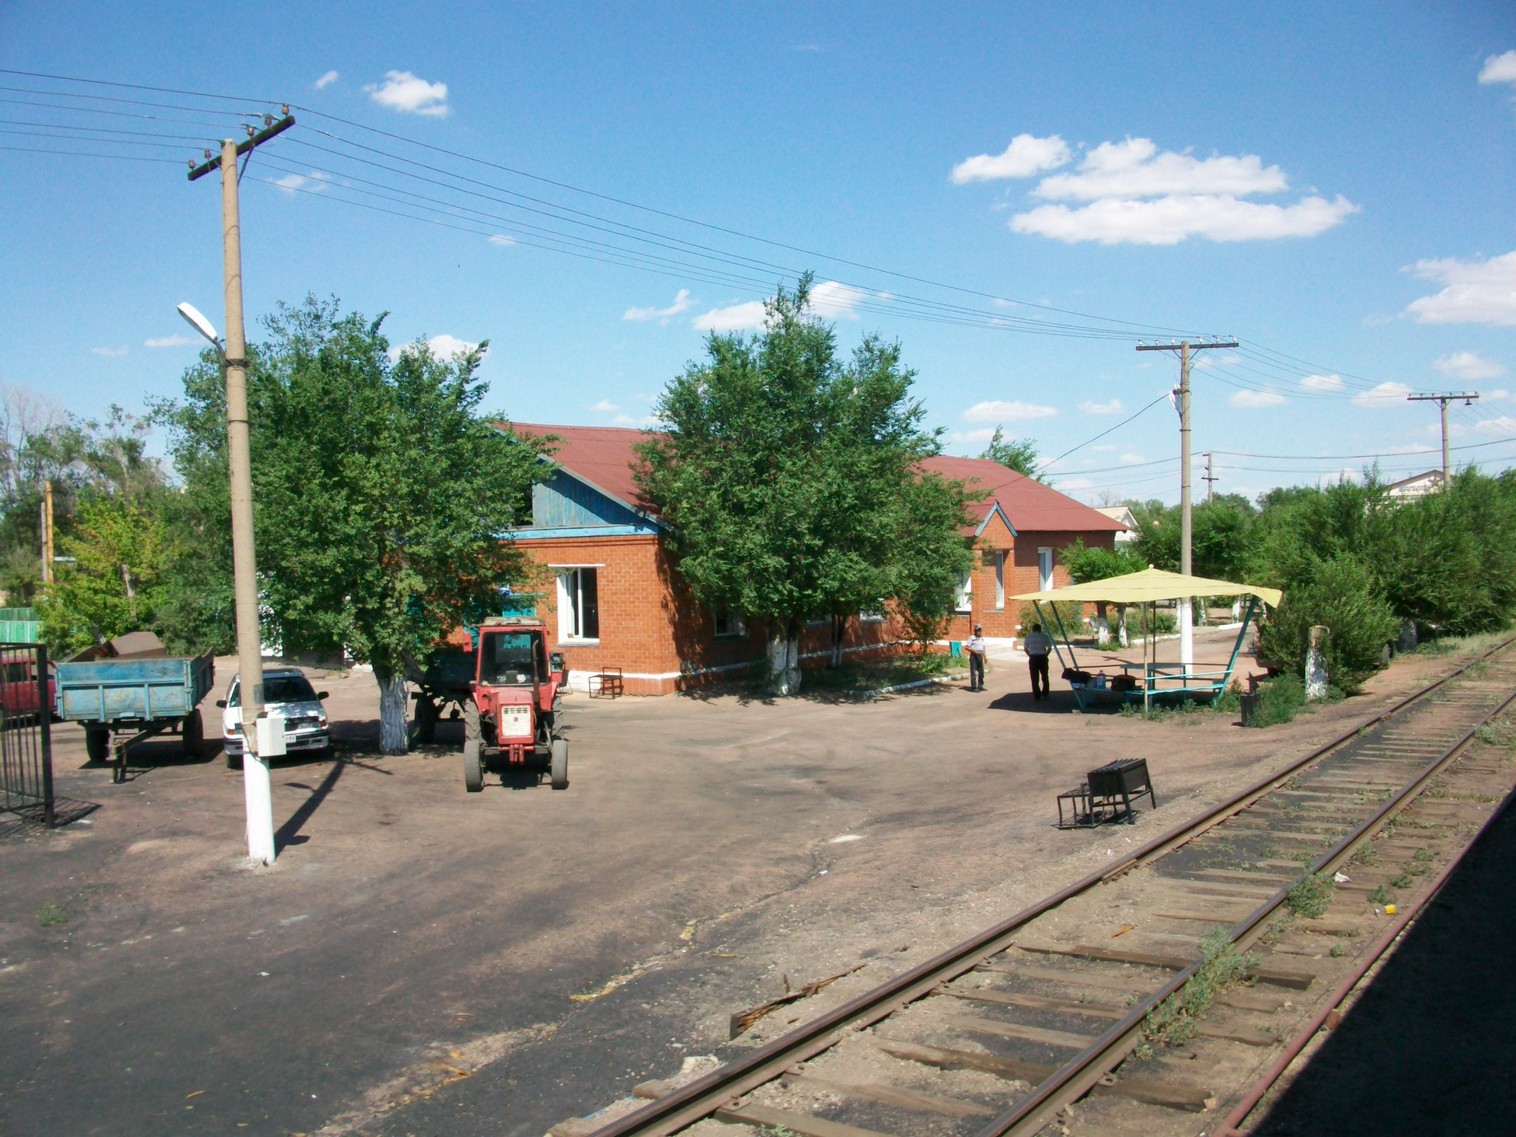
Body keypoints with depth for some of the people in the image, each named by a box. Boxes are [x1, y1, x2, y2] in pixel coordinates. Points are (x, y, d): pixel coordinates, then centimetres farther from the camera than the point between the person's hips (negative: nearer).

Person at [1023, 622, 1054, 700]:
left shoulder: (1029, 637, 6)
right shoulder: (1045, 636, 3)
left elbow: (1025, 648, 3)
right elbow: (1050, 648, -1)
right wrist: (1045, 655, 10)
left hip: (1033, 658, 0)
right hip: (1043, 658, 0)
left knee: (1034, 678, 5)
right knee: (1044, 677, 14)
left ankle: (1036, 695, 4)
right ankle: (1045, 694, 16)